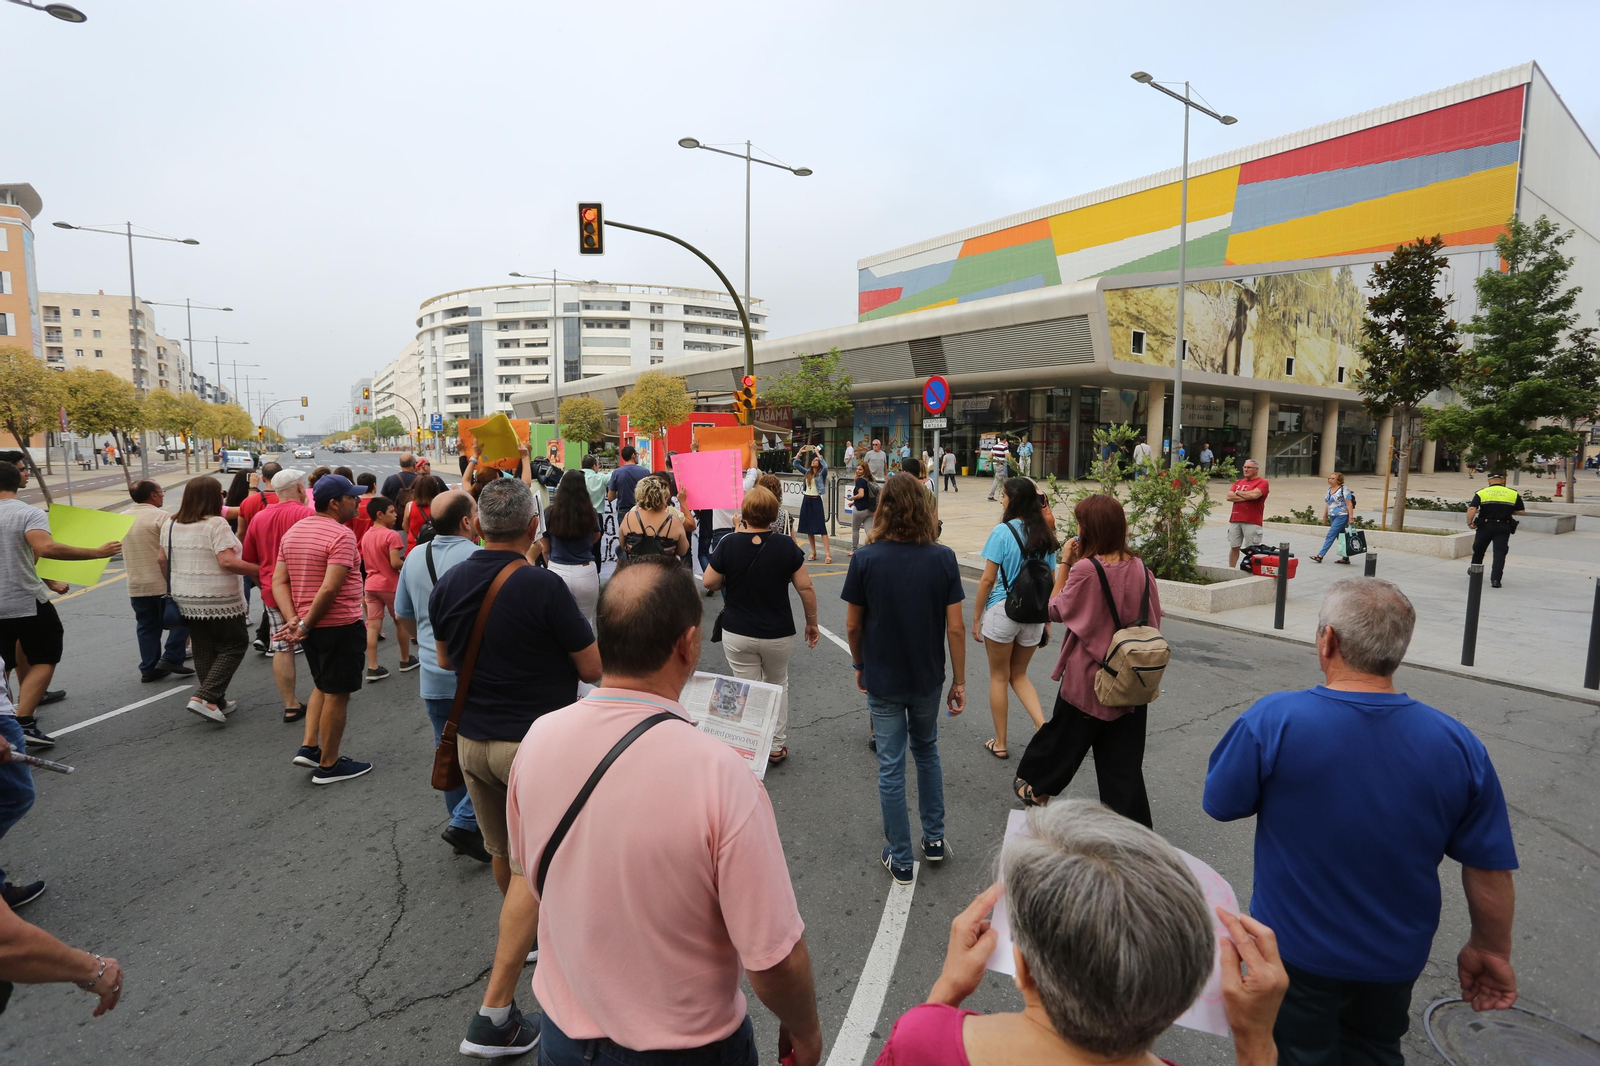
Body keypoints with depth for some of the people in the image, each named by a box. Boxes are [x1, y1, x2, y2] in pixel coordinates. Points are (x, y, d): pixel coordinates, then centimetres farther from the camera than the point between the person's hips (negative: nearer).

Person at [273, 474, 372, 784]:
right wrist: (306, 624, -16)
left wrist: (294, 620, -3)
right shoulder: (341, 535, -18)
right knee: (337, 694, 4)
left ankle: (309, 747, 22)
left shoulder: (293, 532, 9)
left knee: (323, 686, 25)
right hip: (340, 624, -8)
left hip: (313, 625, 8)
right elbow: (330, 588, -26)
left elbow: (279, 581, 6)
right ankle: (328, 765, 13)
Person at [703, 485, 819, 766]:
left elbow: (709, 583, -4)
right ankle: (777, 746, 26)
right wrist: (812, 623, 5)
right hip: (778, 634, 1)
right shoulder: (786, 545, -11)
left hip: (737, 633, -1)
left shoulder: (729, 544, -12)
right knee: (777, 685, 22)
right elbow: (806, 588, -8)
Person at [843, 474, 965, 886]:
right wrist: (959, 681, 1)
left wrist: (860, 665, 11)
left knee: (891, 768, 9)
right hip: (928, 678, 2)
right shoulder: (943, 558, -12)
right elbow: (955, 627, -10)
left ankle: (900, 860, 21)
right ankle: (934, 838, 34)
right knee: (926, 751, 25)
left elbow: (853, 625, -7)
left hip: (883, 680, -2)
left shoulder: (865, 559, -15)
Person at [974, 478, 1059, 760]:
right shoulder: (1045, 534, 4)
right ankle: (1043, 726, 4)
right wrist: (1047, 621, 16)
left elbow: (988, 580, -13)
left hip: (1002, 610, -5)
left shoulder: (1003, 531, -13)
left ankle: (1000, 743, 21)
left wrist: (976, 619, -5)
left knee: (999, 677, 11)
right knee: (1019, 675, 21)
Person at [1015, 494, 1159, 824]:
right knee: (1123, 761, 10)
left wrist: (1064, 565, -6)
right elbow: (1152, 619, 6)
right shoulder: (1139, 567, -3)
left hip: (1087, 678, -4)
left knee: (1064, 736, 18)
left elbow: (1055, 611, -7)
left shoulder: (1085, 569, -19)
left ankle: (1037, 787, 38)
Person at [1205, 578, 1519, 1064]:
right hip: (1396, 955, 3)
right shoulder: (1457, 745, -17)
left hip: (1297, 950, -3)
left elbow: (1221, 804, -14)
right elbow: (1491, 871, -7)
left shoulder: (1272, 720, -28)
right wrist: (1490, 950, 9)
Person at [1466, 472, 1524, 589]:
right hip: (1504, 528, 0)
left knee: (1478, 549, 18)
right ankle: (1495, 579, -9)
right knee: (1500, 553, -1)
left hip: (1485, 526, 0)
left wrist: (1469, 523, -7)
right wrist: (1507, 510, 18)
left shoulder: (1481, 493, -2)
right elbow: (1522, 511, 5)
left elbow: (1472, 509, -14)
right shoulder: (1514, 494, 3)